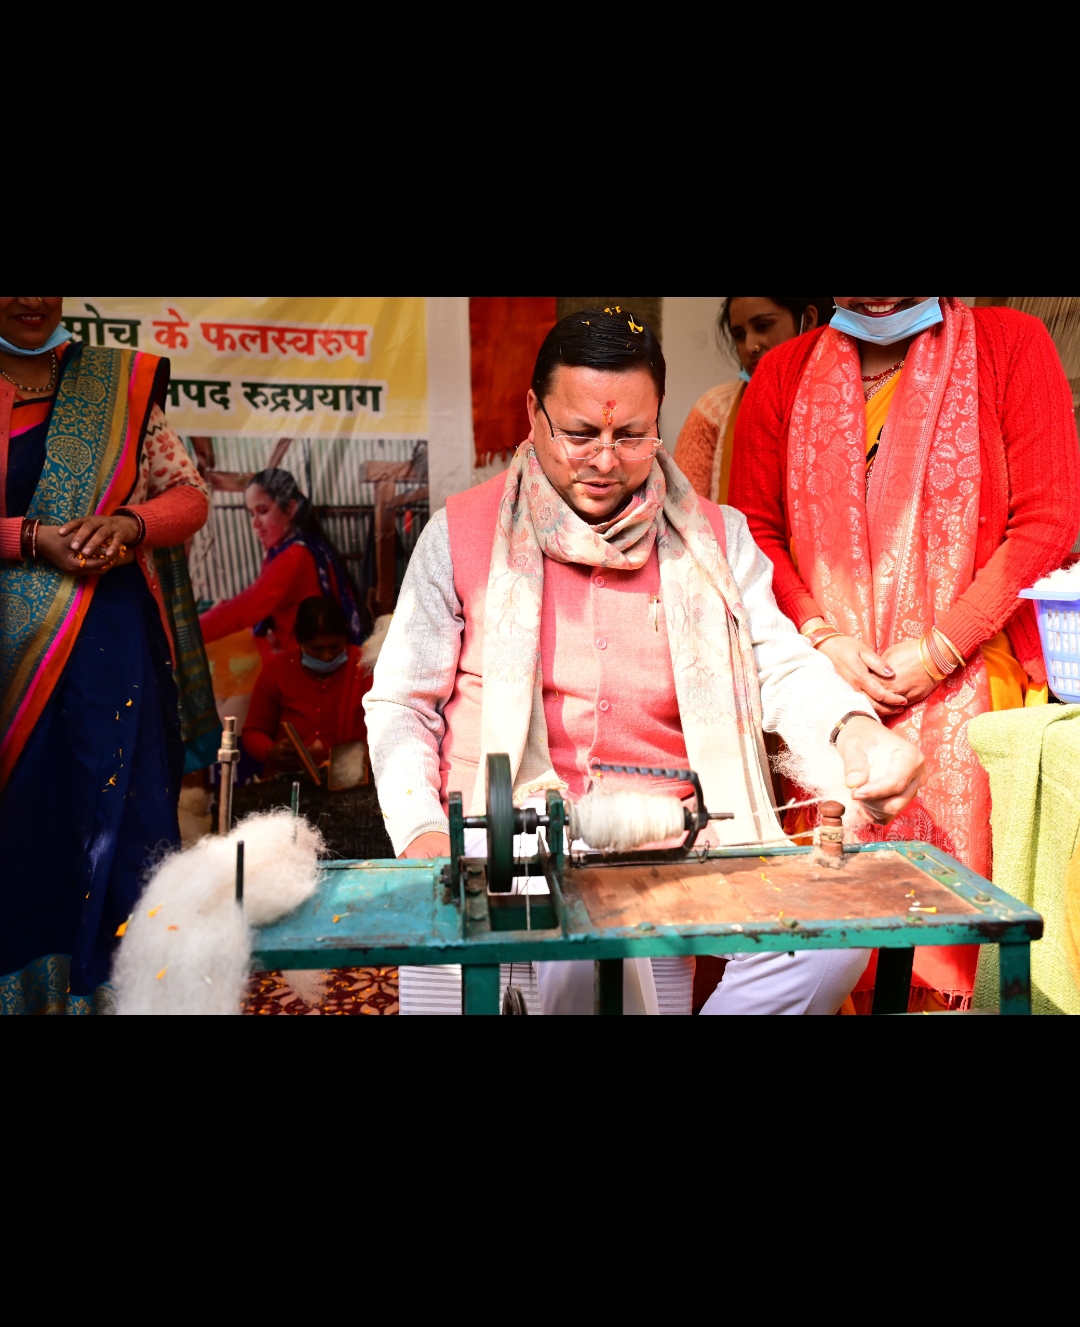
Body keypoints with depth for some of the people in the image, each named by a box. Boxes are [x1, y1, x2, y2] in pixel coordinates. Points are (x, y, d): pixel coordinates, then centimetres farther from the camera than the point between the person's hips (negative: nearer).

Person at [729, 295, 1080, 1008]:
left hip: (960, 682, -1)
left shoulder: (1012, 343, 3)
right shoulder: (784, 374, 10)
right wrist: (822, 637, -7)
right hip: (827, 684, 2)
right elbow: (756, 528, 7)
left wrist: (939, 649, -9)